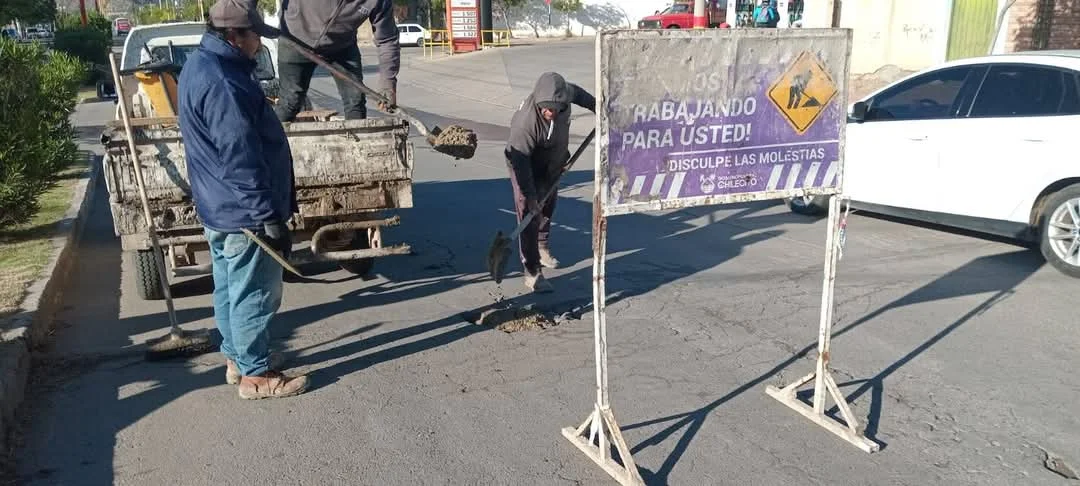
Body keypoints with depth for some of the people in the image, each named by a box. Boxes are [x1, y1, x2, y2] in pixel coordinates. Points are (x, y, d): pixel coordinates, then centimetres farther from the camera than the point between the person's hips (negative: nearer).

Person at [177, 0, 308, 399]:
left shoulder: (200, 66, 11)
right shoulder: (221, 82, -24)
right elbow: (240, 161, -26)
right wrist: (269, 218, -22)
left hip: (220, 209, 11)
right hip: (244, 214, -11)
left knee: (230, 288, 20)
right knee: (254, 294, 2)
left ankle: (237, 358, 34)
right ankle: (255, 374, 14)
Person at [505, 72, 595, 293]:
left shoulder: (564, 94, -23)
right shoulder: (525, 122, -40)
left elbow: (578, 93, 4)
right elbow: (520, 161, -34)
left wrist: (598, 107, 18)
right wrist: (529, 196, -33)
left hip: (553, 163, 7)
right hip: (526, 167, -7)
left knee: (548, 207, 22)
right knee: (530, 216, -10)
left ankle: (542, 248, 45)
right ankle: (532, 273, -6)